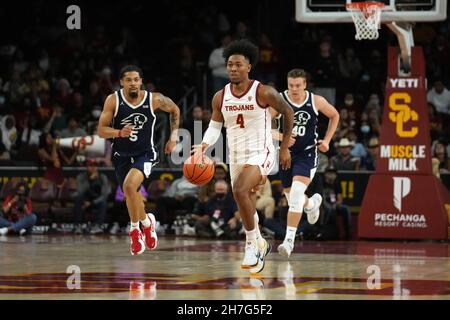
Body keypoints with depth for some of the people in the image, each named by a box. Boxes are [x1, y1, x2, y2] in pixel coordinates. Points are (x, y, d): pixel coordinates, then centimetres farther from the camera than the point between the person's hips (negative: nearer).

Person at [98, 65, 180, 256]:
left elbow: (174, 111, 9)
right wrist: (119, 133, -31)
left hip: (145, 153, -3)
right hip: (121, 155, 3)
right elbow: (101, 131, -13)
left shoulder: (154, 100, -13)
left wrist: (173, 138, 6)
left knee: (130, 186, -27)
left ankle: (135, 228, -5)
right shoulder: (113, 100, -13)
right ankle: (146, 222, 44)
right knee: (132, 196, 12)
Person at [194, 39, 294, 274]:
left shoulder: (263, 93, -13)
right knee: (246, 207, 16)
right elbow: (215, 127, 8)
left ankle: (252, 244, -17)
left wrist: (285, 147, 4)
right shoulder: (220, 97, 0)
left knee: (240, 191, -30)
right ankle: (260, 244, 42)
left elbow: (287, 112, 0)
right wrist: (205, 144, -14)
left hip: (260, 154, -6)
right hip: (236, 156, 6)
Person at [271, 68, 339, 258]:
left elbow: (334, 116, 10)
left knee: (296, 194, -20)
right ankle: (312, 203, 53)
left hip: (307, 154, -2)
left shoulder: (316, 101, -9)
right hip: (285, 153, 2)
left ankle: (289, 239, -18)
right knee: (290, 196, 16)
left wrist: (327, 140, 2)